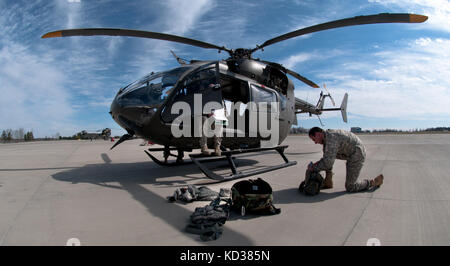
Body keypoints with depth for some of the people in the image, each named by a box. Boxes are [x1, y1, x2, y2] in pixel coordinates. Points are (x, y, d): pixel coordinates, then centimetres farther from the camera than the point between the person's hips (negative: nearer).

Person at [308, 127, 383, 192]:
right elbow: (328, 157, 12)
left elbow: (328, 163, -31)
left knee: (350, 187, -2)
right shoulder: (328, 136, 4)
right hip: (351, 153, 10)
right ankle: (328, 182, 8)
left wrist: (314, 168, -18)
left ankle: (374, 182, 10)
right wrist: (318, 163, -4)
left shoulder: (331, 139, -28)